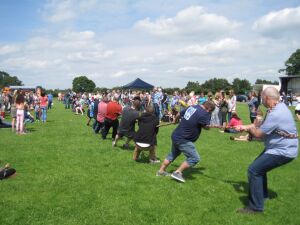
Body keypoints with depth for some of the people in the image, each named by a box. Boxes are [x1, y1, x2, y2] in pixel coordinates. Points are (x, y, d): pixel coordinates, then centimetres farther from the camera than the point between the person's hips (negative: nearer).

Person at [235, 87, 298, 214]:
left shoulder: (275, 114, -29)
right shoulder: (280, 106, 5)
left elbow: (258, 133, -20)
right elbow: (263, 125, 15)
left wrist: (249, 128, 0)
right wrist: (246, 127, 12)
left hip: (282, 151, -11)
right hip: (283, 146, 11)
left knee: (253, 170, -12)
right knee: (259, 166, 23)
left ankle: (255, 207, -4)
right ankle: (262, 194, 37)